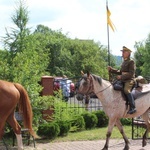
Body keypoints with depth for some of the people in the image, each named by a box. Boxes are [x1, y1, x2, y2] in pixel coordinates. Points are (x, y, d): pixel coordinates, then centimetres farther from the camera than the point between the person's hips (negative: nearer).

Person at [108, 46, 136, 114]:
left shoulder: (131, 62, -8)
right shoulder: (124, 62, 18)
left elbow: (131, 73, -16)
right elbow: (120, 72, 25)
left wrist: (121, 77, -22)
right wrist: (111, 70, 15)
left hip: (129, 80, -9)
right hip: (123, 80, 9)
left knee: (126, 90, -32)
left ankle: (133, 107, -31)